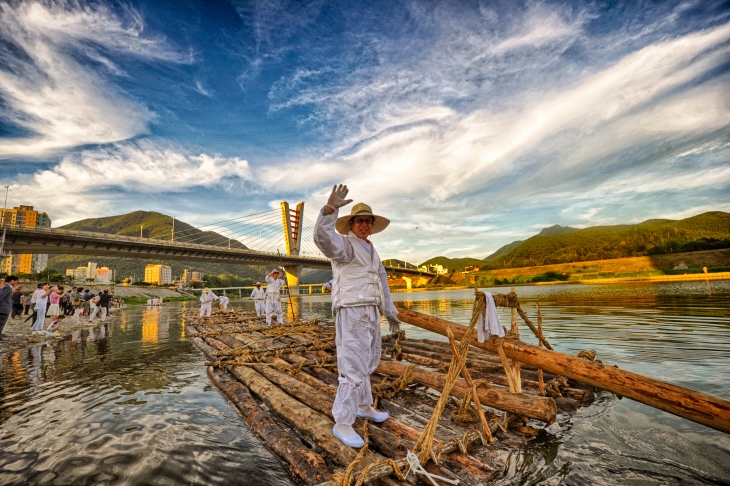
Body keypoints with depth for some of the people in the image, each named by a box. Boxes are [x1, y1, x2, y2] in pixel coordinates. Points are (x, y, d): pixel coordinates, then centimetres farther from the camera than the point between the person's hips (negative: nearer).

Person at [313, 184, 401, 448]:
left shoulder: (370, 251, 19)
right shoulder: (344, 244, -8)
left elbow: (381, 282, 23)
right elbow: (323, 238, -32)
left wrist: (390, 311, 23)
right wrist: (330, 207, -46)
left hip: (370, 313, 9)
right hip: (351, 312, -9)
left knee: (367, 363, 20)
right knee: (353, 367, -8)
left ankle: (363, 405, 38)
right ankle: (342, 423, 5)